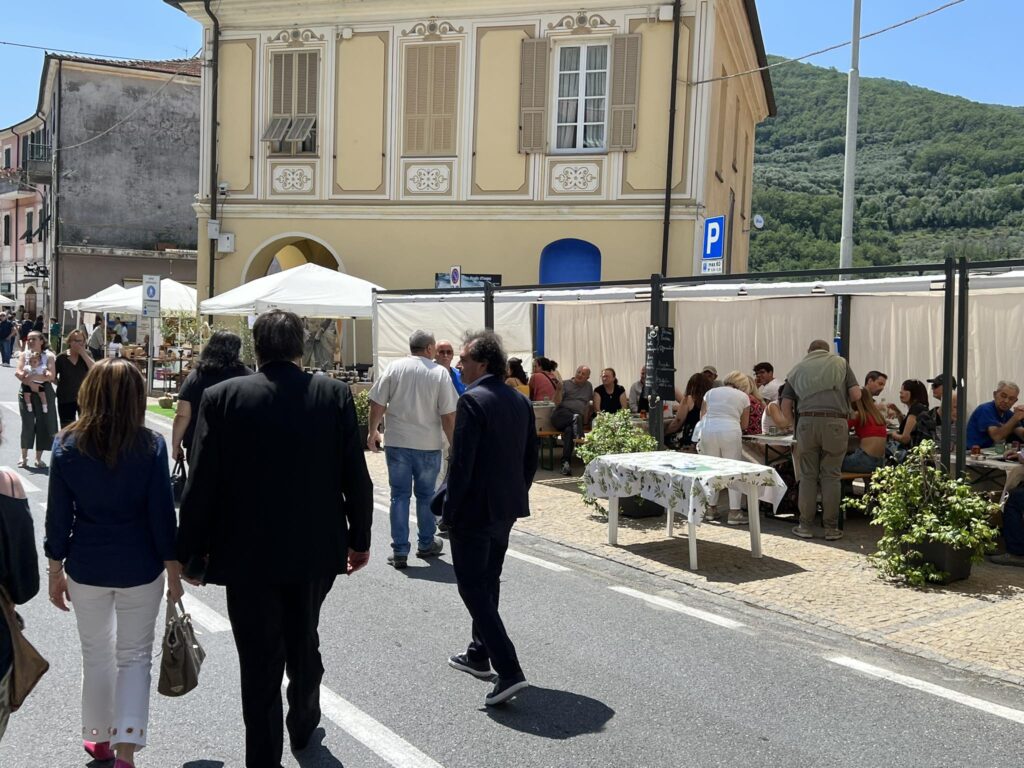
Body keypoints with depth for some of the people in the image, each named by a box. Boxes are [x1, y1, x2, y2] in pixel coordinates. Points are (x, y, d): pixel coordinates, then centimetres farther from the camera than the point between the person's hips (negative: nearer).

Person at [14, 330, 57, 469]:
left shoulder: (48, 356, -1)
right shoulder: (24, 355, 3)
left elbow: (52, 376, -12)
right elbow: (18, 373, -9)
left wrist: (34, 376, -21)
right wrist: (30, 383, -21)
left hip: (44, 393, 0)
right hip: (26, 392, 1)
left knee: (44, 424, 1)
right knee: (27, 424, 1)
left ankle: (39, 458, 12)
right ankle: (24, 456, 15)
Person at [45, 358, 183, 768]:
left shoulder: (67, 445, -6)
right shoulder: (151, 445, -12)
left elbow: (58, 517, -2)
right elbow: (162, 514, -9)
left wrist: (55, 572, 10)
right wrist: (174, 573, 1)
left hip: (86, 568, 2)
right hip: (139, 568, -2)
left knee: (96, 655, 20)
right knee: (135, 657, 11)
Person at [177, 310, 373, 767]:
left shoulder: (222, 398, -10)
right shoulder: (335, 394, -6)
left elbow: (201, 485, -8)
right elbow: (356, 477, -3)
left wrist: (191, 552, 4)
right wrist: (359, 538, 9)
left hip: (248, 554, -2)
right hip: (316, 550, 3)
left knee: (260, 661, 8)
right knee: (304, 643, 25)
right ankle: (303, 727, 46)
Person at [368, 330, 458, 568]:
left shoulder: (394, 368, -1)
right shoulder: (440, 373, -5)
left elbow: (377, 405, -1)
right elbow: (448, 416, -7)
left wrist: (372, 432, 13)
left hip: (396, 443, 1)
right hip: (428, 444, -1)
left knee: (399, 496, 7)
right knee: (425, 496, 15)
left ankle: (399, 552, 7)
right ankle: (426, 544, 29)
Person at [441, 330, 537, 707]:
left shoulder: (472, 401, -18)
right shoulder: (519, 402, 7)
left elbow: (460, 464, -20)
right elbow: (531, 459, 12)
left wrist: (449, 513, -13)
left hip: (474, 510, -8)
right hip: (507, 507, 9)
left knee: (473, 588, -2)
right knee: (488, 582, 21)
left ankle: (508, 671, -8)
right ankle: (480, 654, 35)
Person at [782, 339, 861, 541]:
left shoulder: (797, 369, 17)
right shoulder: (840, 363, 14)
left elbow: (786, 405, 11)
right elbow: (856, 394, 5)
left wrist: (795, 423, 22)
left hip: (807, 421, 1)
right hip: (835, 422, -1)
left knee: (807, 476, 7)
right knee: (831, 476, 4)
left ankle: (806, 526, 10)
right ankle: (831, 528, 7)